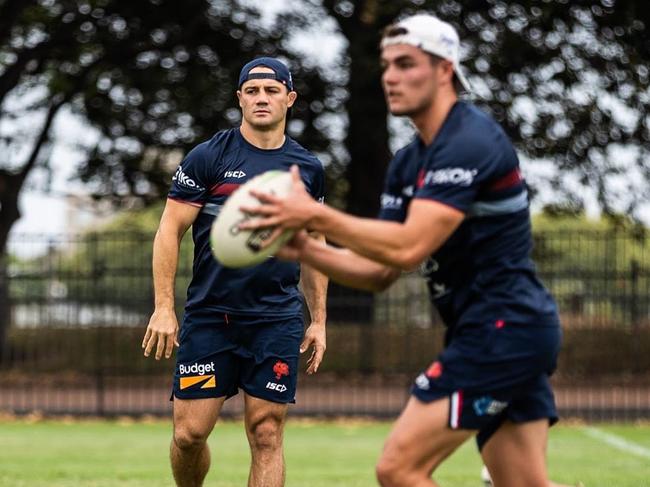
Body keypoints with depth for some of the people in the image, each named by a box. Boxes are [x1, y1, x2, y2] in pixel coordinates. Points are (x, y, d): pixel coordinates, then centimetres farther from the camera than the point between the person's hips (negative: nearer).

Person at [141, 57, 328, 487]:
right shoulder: (208, 157, -2)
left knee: (267, 435, -2)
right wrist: (164, 308, -8)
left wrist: (318, 320, 13)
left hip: (277, 321, 2)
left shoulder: (308, 168, 9)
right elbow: (170, 231, -1)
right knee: (189, 433, -4)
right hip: (209, 317, -2)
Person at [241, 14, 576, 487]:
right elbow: (380, 272, 12)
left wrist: (315, 215, -21)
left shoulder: (470, 141, -15)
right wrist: (306, 250, -3)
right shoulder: (408, 164, 15)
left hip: (501, 328, -10)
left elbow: (408, 248, -24)